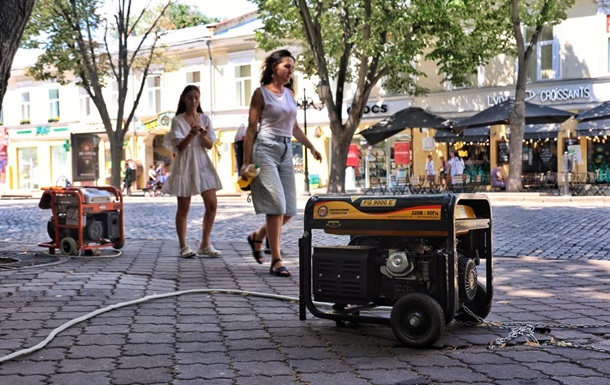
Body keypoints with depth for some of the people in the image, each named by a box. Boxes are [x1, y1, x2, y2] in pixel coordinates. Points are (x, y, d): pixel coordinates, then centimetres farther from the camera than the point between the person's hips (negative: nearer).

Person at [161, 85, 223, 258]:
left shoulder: (205, 119, 8)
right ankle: (183, 246, 10)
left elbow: (210, 145, 3)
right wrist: (191, 134, -24)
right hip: (184, 165, -3)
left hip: (202, 164, 4)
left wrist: (203, 135, -18)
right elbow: (180, 147, -8)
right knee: (183, 208, 2)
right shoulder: (178, 120, -1)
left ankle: (205, 245, 7)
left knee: (212, 205, -4)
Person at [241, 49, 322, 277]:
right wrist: (246, 162, -8)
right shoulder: (261, 93, -1)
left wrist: (311, 147, 26)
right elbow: (251, 129, -3)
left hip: (286, 151, 7)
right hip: (266, 149, -7)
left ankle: (257, 237, 26)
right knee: (276, 205, -13)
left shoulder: (289, 94, 17)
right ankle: (276, 261, -9)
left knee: (289, 210, 2)